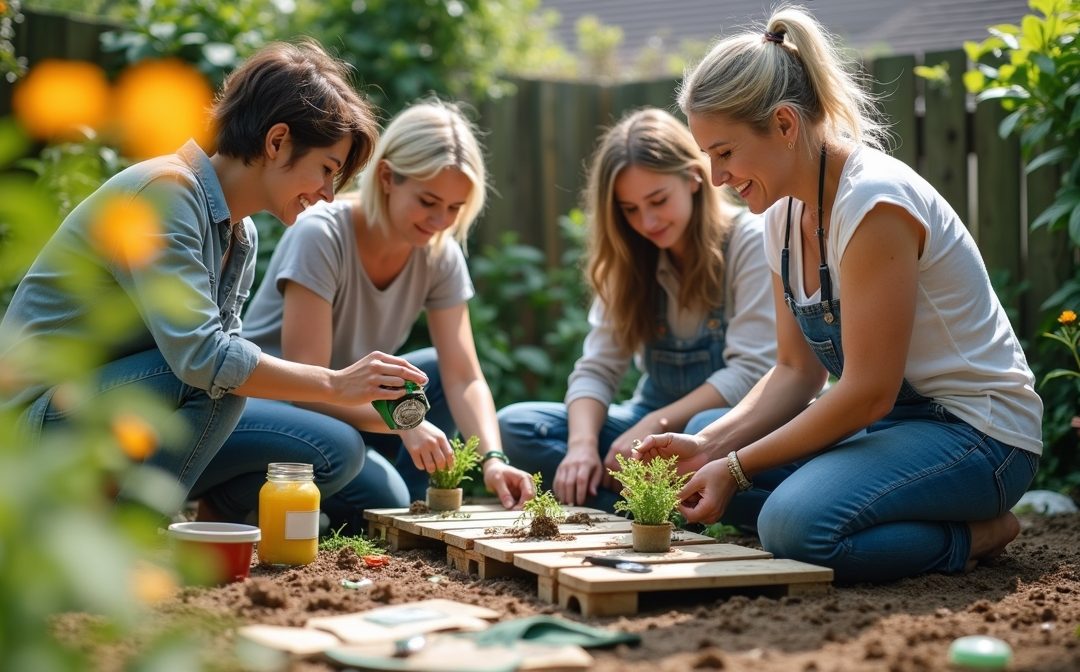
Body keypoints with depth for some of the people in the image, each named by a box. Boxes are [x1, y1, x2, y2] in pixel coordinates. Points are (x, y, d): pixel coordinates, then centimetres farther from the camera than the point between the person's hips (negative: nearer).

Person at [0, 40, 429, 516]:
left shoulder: (241, 236, 8)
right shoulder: (164, 192, -22)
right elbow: (199, 355, -31)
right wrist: (335, 384, -25)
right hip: (41, 417, -9)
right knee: (216, 380, -30)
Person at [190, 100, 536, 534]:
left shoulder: (441, 256, -5)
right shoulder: (322, 236, -24)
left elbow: (463, 376, -10)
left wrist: (492, 458, -29)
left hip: (340, 403, 7)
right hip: (258, 400, -7)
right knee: (337, 449, -34)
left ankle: (406, 513, -4)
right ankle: (218, 501, -10)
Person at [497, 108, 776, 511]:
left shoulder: (748, 242, -10)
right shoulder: (629, 261, 7)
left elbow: (750, 370, -17)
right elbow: (597, 368, -1)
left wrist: (653, 426, -24)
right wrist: (582, 443, -22)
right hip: (654, 425, 6)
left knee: (709, 433, -42)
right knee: (515, 425, -16)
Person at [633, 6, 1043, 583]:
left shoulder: (874, 203, -23)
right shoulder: (784, 213, 5)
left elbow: (869, 392, -23)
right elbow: (796, 370, 8)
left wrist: (735, 468, -20)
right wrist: (708, 446, -8)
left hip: (974, 429, -9)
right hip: (887, 421, 9)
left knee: (797, 522, -33)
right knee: (702, 475, -4)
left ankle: (976, 534, -7)